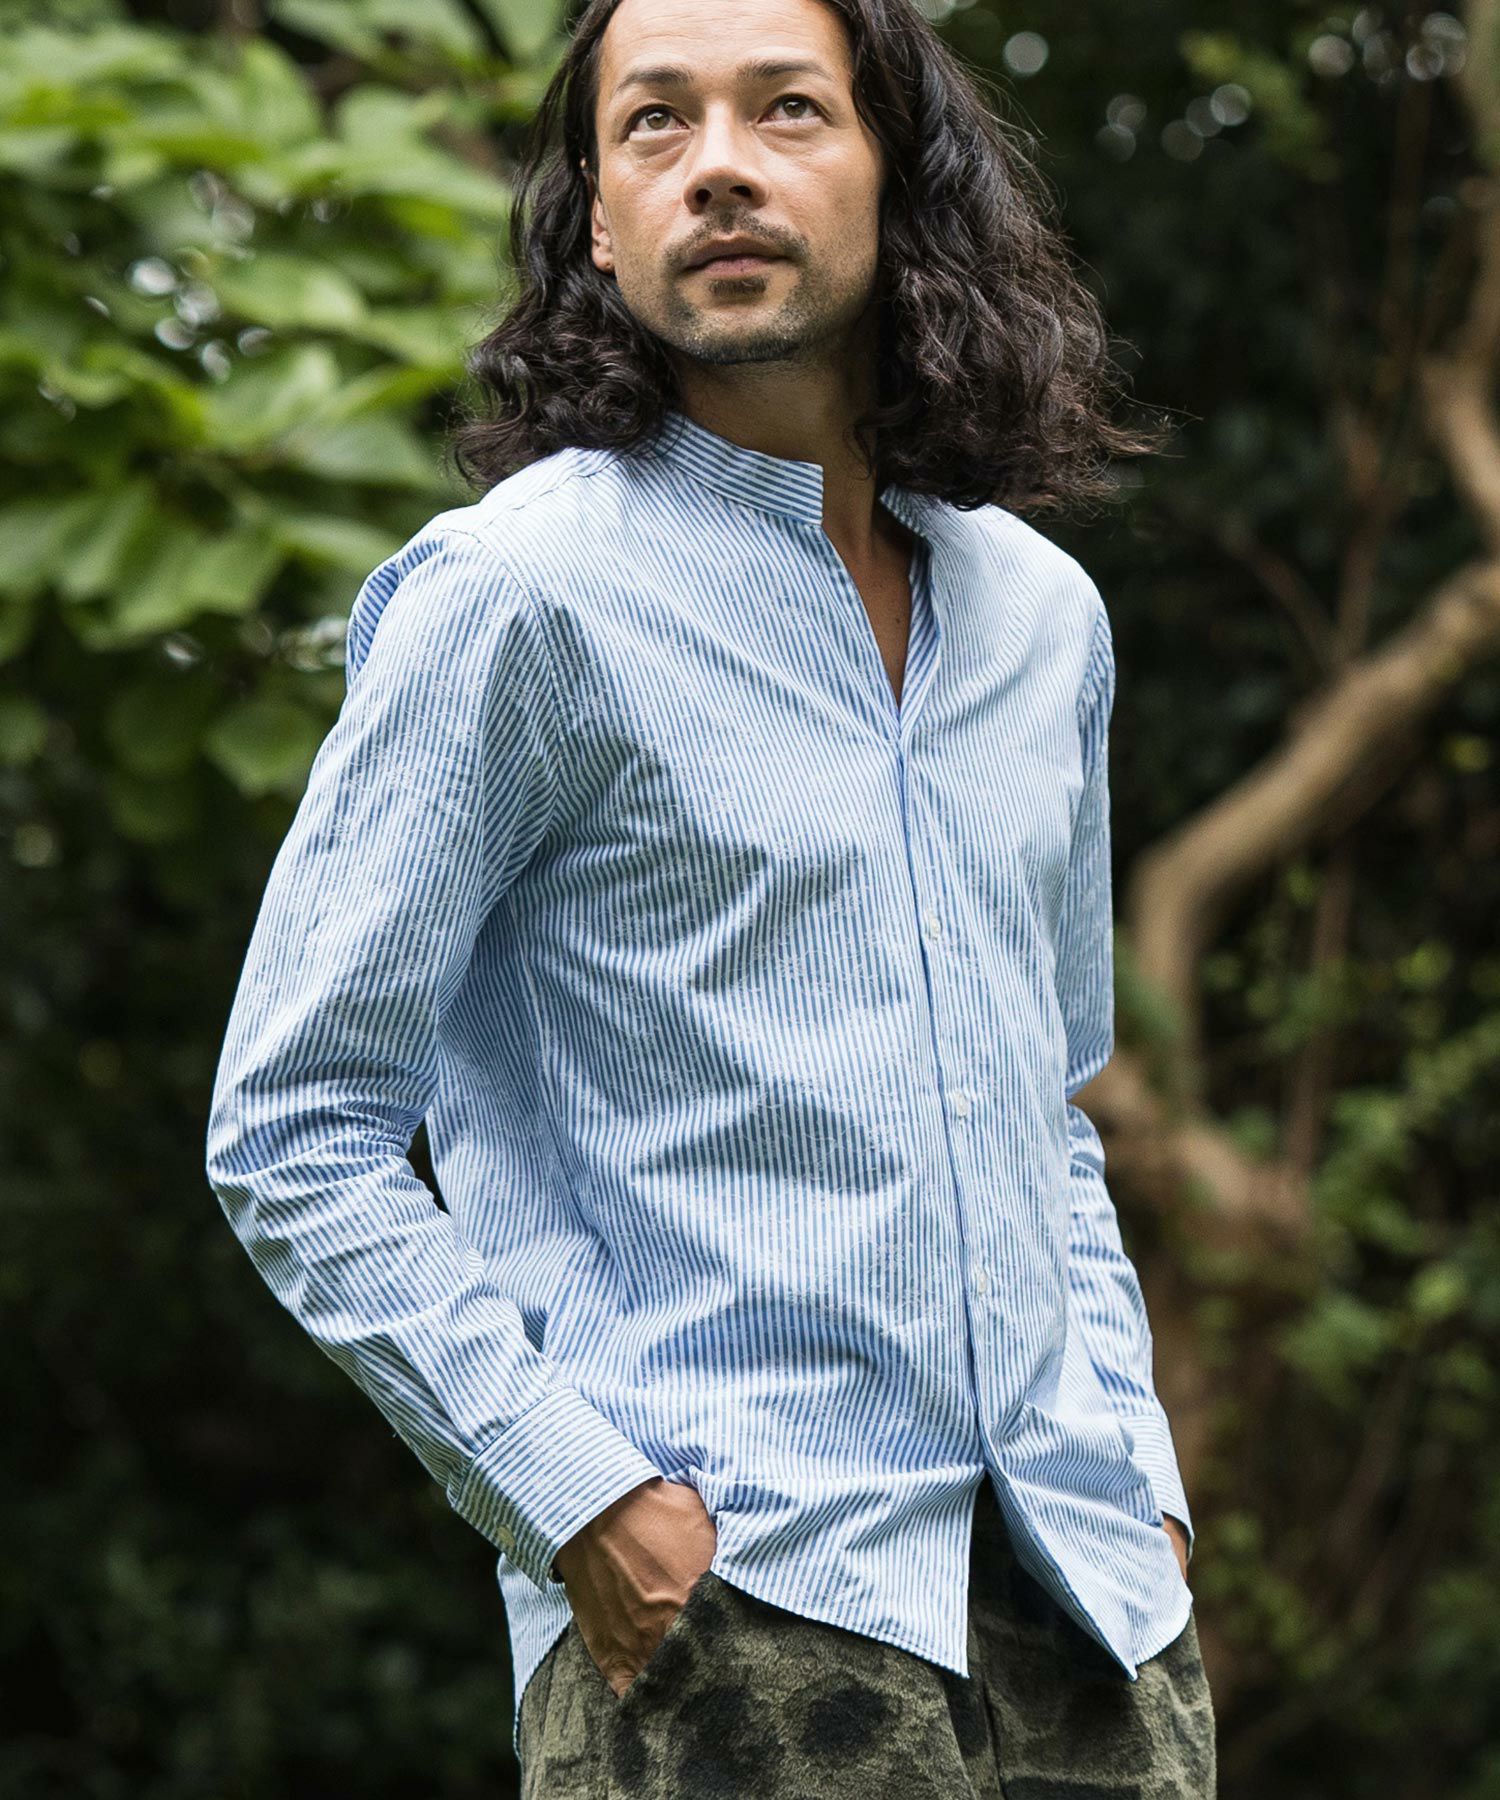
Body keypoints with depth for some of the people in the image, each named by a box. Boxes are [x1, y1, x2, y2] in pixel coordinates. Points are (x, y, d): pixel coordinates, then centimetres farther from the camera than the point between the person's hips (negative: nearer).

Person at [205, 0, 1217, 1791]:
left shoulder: (1036, 606, 14)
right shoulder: (518, 595, -6)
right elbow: (294, 1133, -8)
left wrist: (1139, 1476, 12)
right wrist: (580, 1500, -14)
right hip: (721, 1600, -6)